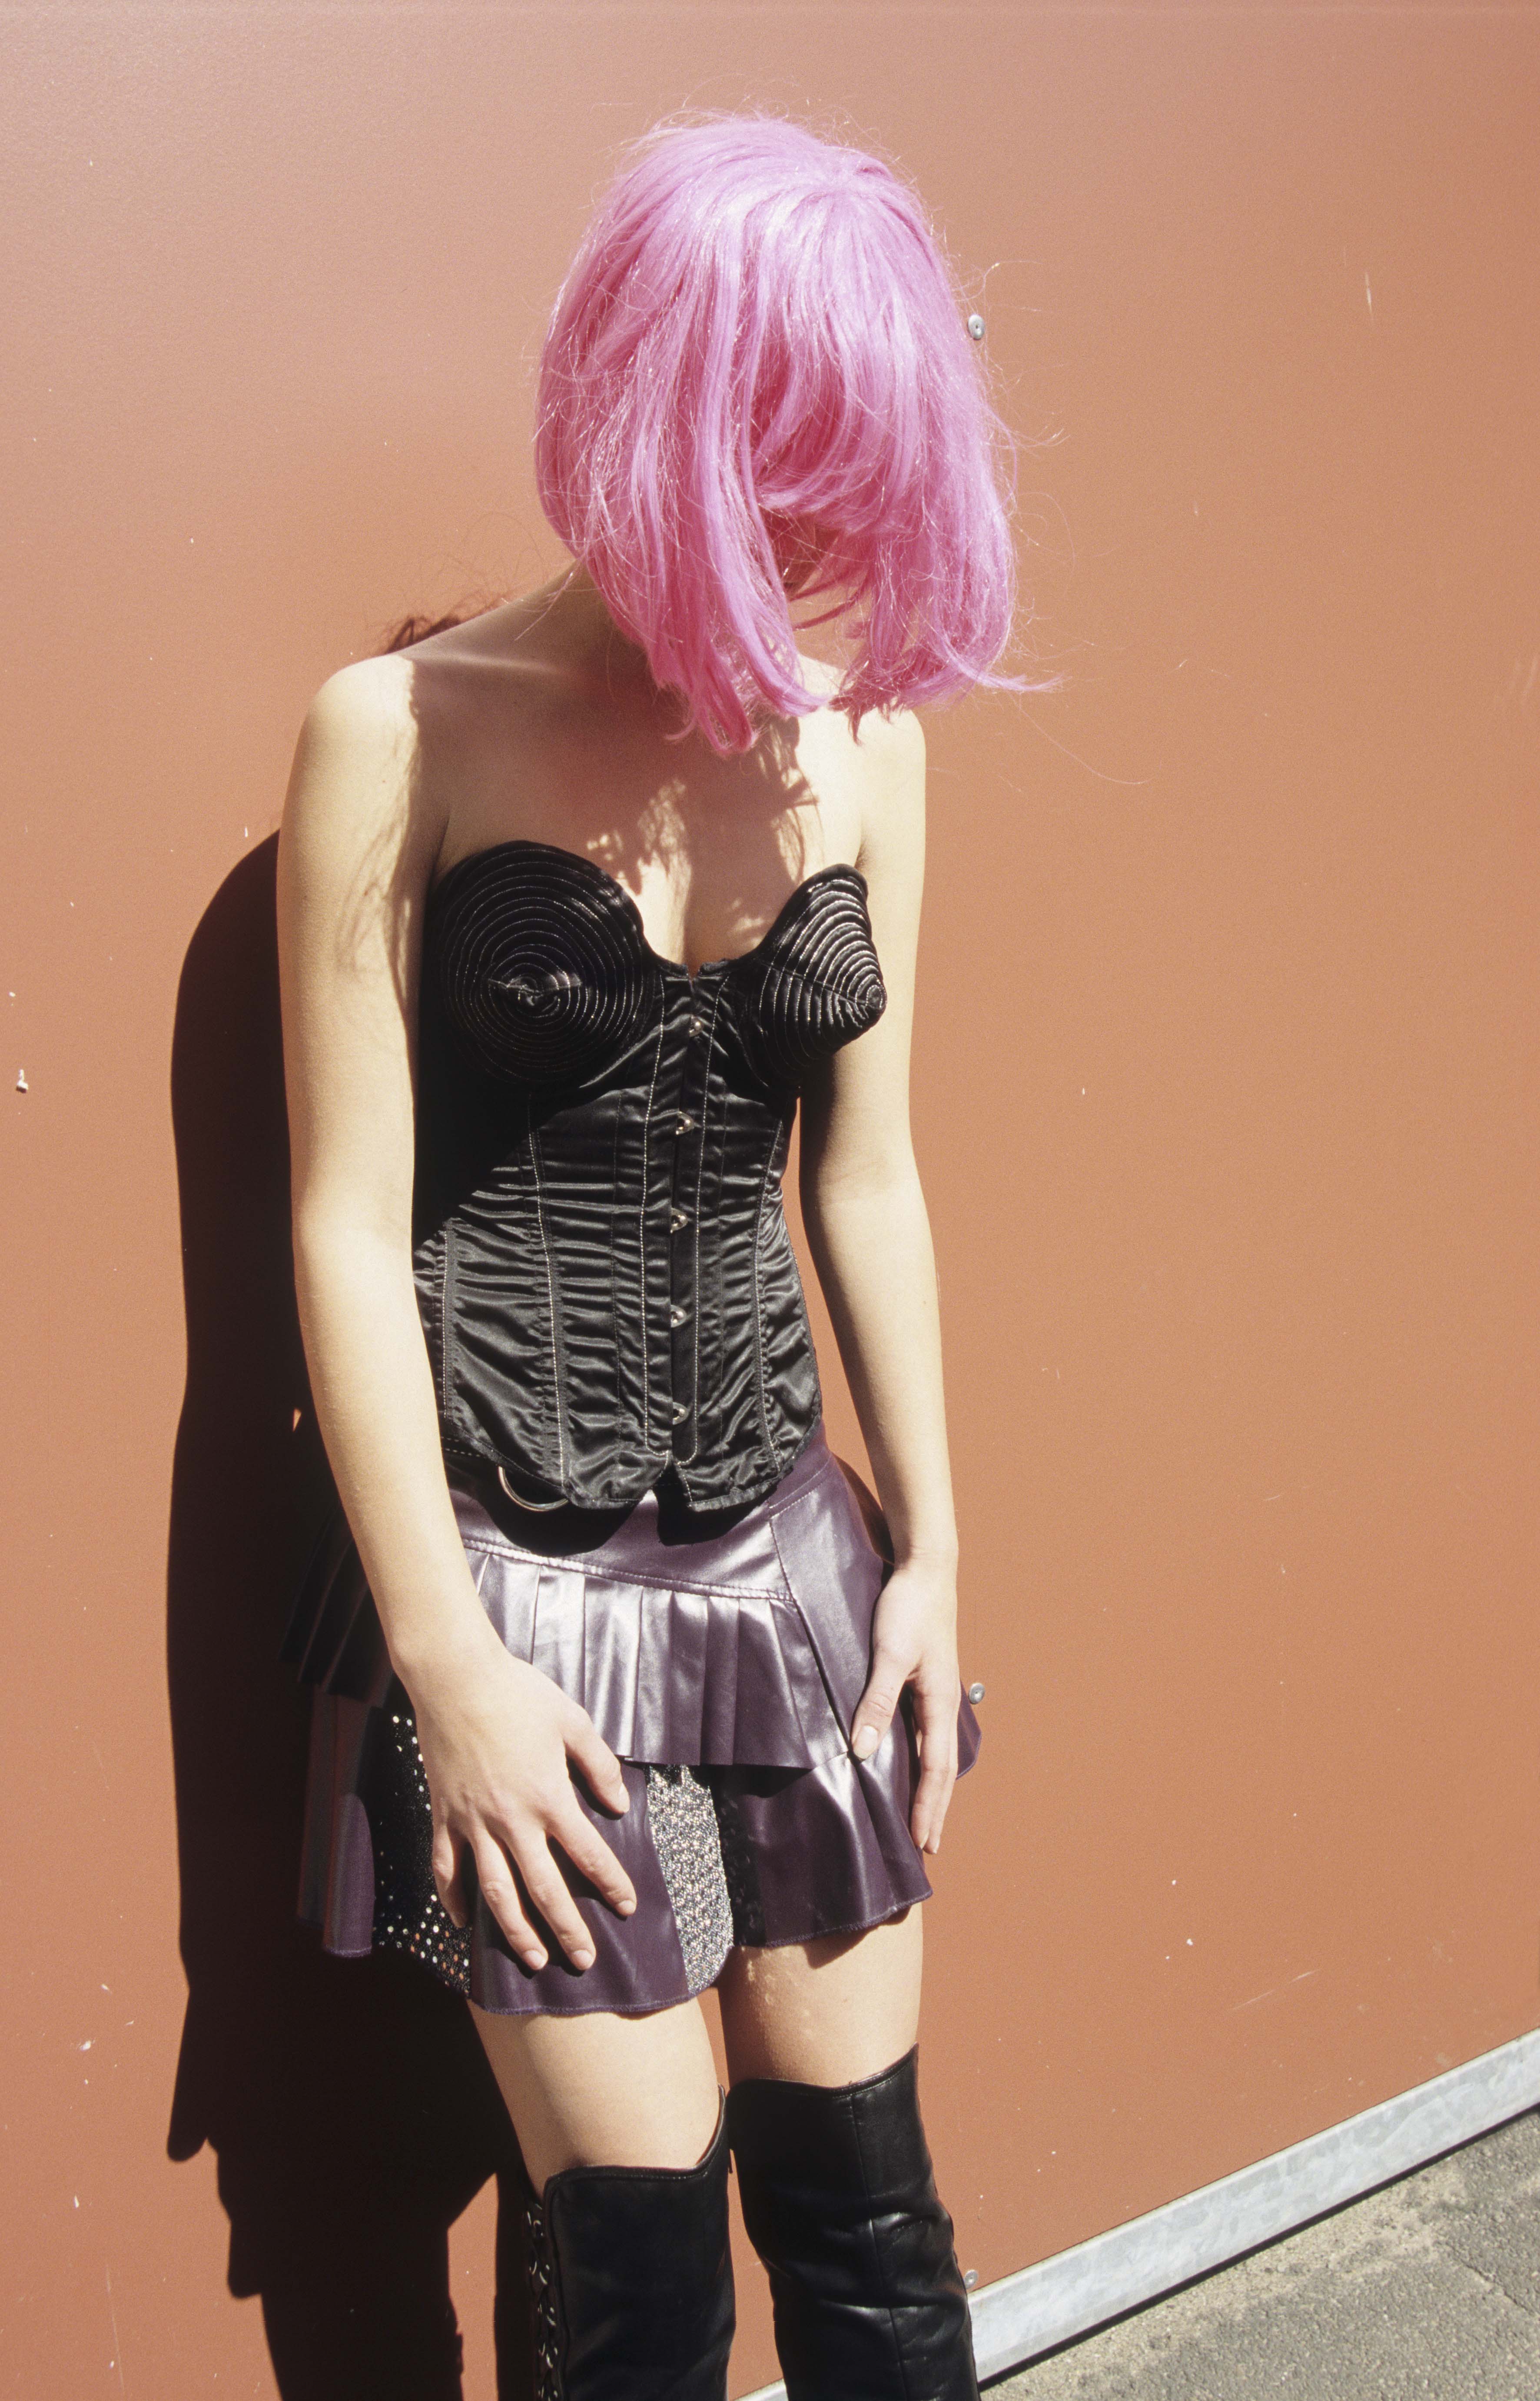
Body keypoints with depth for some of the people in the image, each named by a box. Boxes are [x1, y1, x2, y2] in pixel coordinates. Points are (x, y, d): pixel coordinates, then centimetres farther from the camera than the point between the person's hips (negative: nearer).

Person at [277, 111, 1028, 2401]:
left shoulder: (861, 733, 4)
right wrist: (448, 1662, -10)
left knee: (869, 2208, 13)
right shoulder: (408, 733, -9)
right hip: (527, 1578, -4)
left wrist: (929, 1547, 10)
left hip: (789, 1546, 4)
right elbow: (350, 1226, -9)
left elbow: (865, 1173, 10)